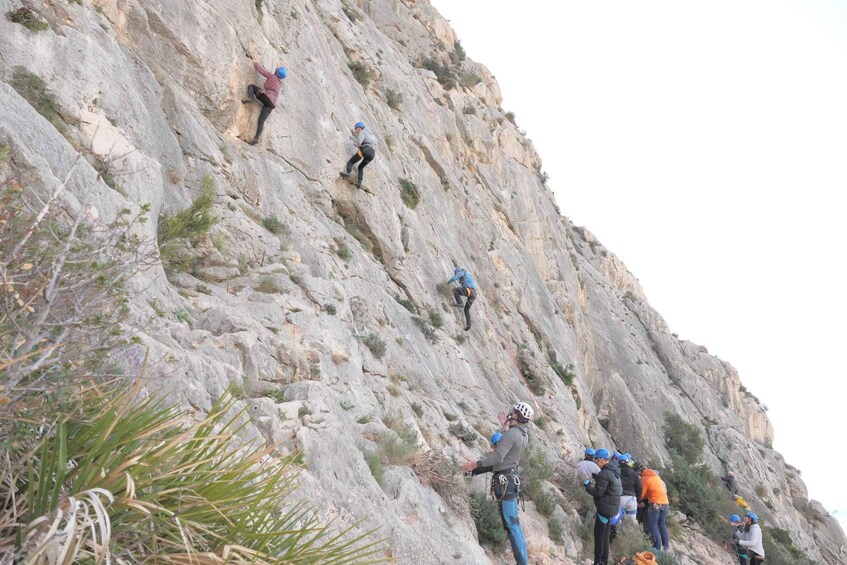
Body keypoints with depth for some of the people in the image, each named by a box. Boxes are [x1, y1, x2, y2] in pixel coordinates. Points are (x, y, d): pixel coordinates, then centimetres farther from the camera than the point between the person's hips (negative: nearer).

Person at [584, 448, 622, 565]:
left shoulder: (604, 473, -20)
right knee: (605, 535, 16)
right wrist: (595, 478, 10)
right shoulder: (614, 471, 10)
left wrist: (587, 485, -5)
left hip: (605, 508, -9)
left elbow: (598, 492, -19)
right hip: (612, 507, 9)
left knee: (599, 535, -2)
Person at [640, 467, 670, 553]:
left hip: (655, 503, -7)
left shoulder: (645, 479, -6)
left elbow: (642, 494, -7)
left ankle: (657, 547, -7)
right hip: (665, 502, 7)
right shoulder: (657, 476, 14)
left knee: (653, 525, -1)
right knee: (662, 524, 16)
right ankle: (666, 546, 19)